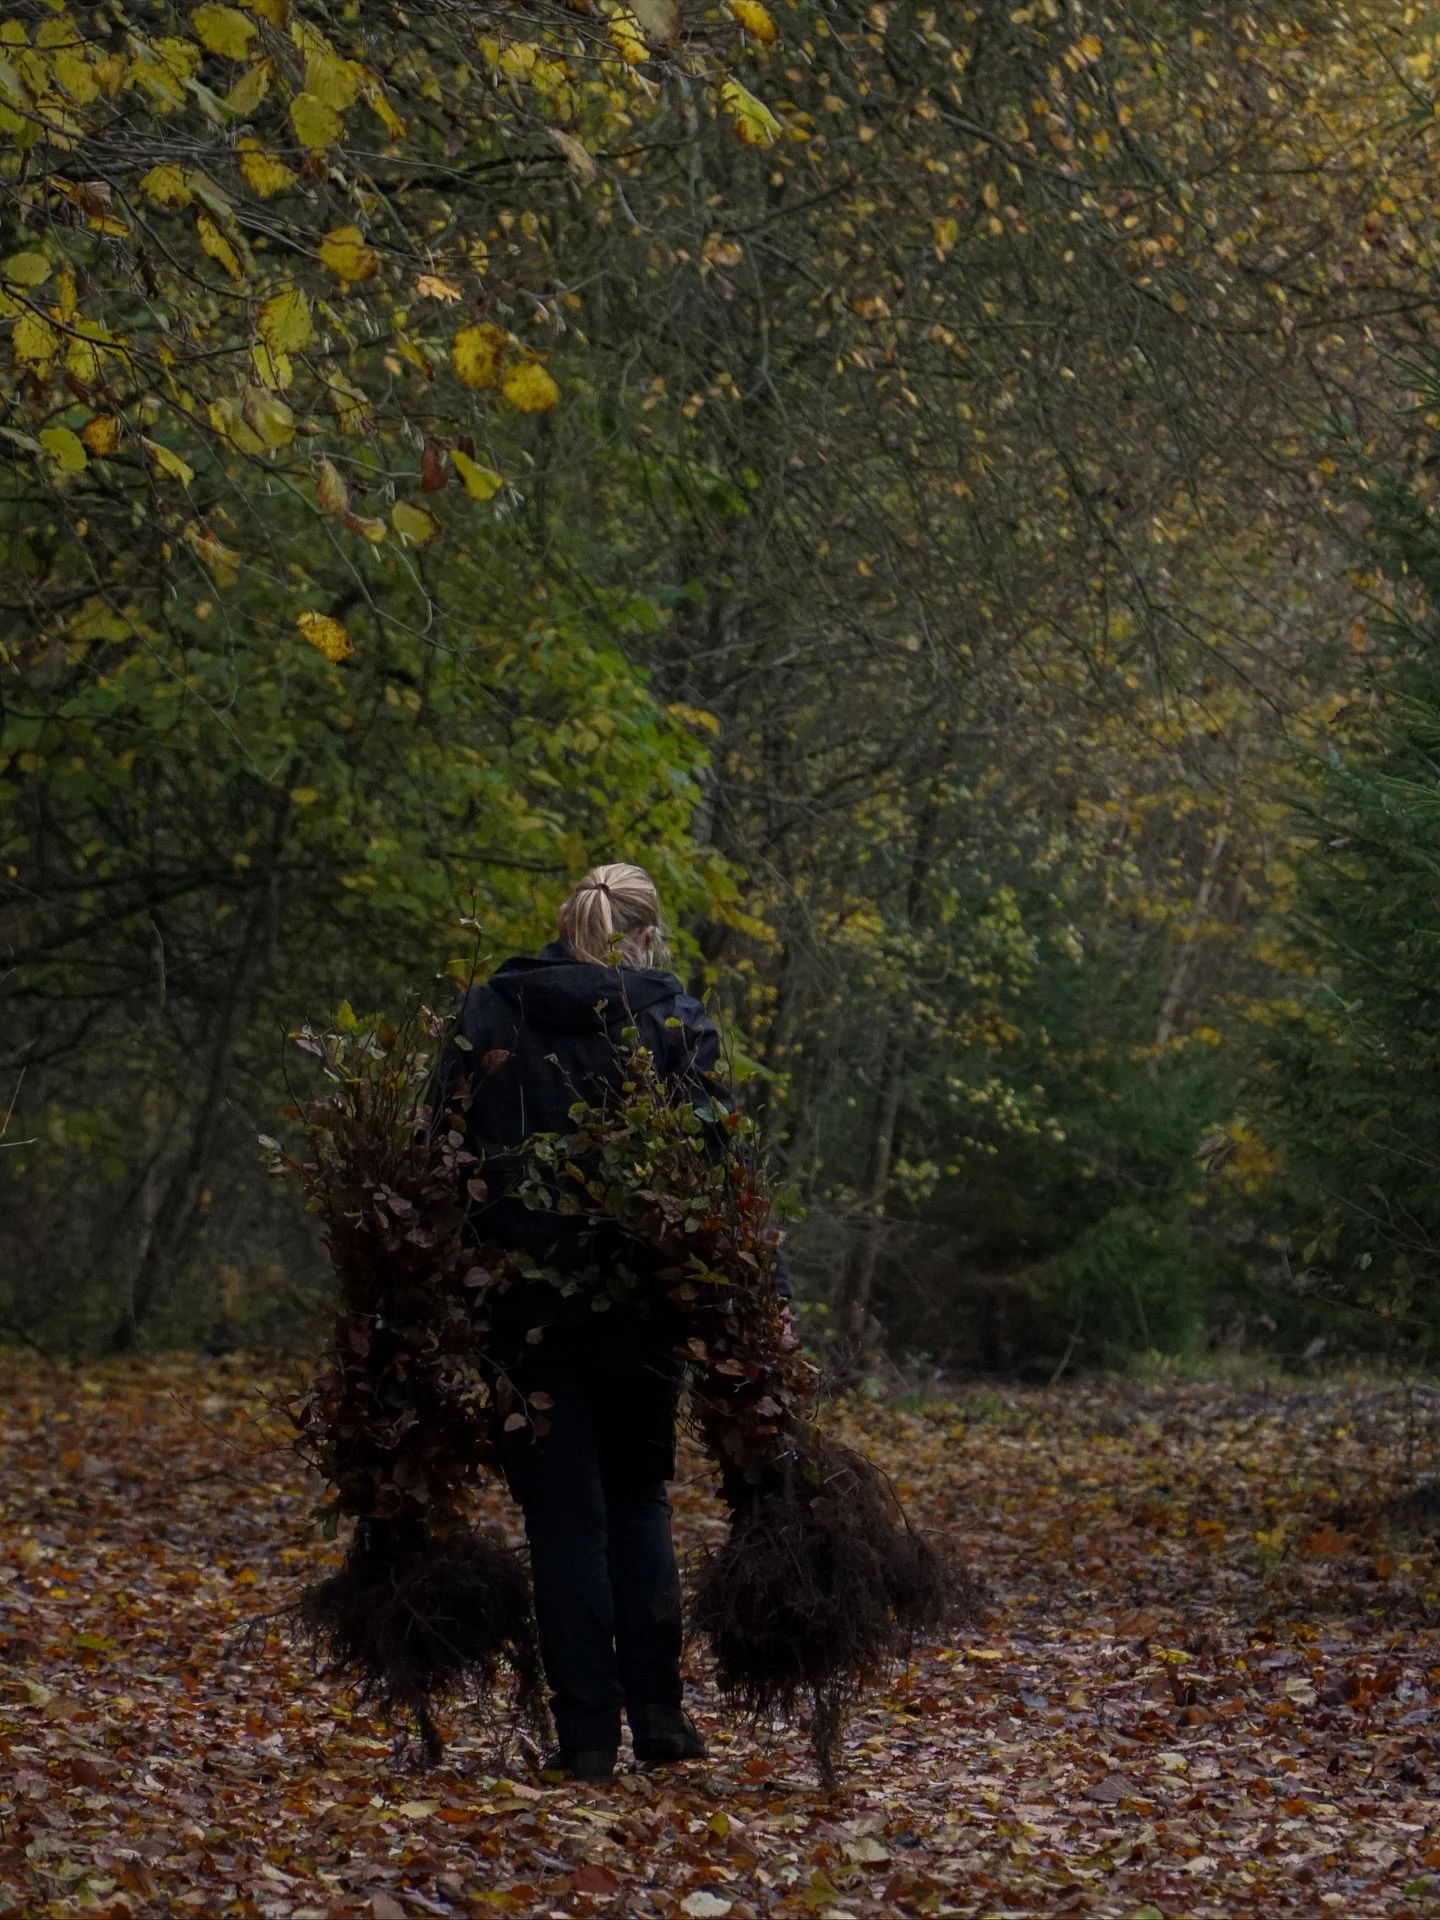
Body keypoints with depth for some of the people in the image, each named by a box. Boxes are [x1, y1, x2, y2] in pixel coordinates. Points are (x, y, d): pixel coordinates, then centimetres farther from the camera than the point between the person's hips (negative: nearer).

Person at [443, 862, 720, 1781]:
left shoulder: (488, 1011, 2)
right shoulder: (678, 1020, -1)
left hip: (531, 1299, 0)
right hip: (643, 1296, 0)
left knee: (565, 1513, 6)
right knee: (639, 1497, 17)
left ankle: (589, 1731, 3)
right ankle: (657, 1710, 11)